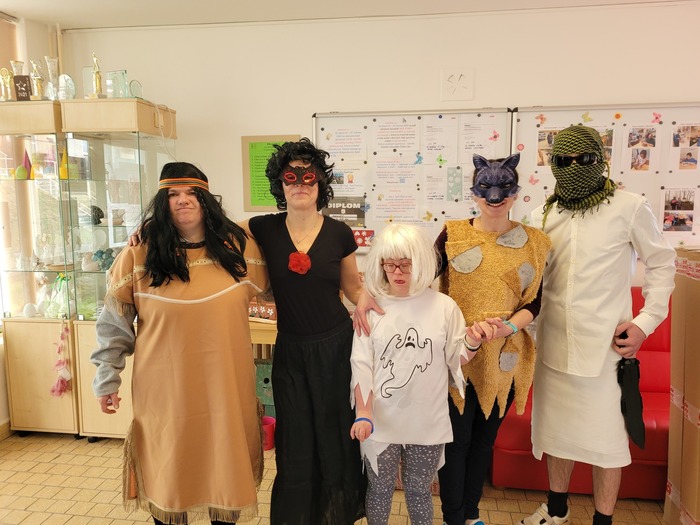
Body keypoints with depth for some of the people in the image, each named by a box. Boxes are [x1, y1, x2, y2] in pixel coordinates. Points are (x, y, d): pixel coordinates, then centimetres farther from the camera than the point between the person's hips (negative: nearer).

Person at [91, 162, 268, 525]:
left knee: (226, 465, 15)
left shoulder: (239, 247, -1)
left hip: (226, 384, 2)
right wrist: (106, 378, 5)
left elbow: (273, 290, 13)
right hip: (165, 389, -1)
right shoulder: (139, 253, -4)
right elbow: (114, 321, 2)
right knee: (169, 468, 13)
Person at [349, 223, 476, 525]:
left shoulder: (443, 306, -4)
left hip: (428, 423, 0)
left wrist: (472, 343, -16)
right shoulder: (371, 307, -5)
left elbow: (455, 361, 3)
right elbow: (361, 365, -5)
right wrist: (364, 413, -13)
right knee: (380, 490, 17)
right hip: (380, 422, 0)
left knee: (419, 490, 18)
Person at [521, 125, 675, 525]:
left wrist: (646, 322, -9)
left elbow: (661, 264, 0)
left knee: (605, 434, 7)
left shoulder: (630, 207, -6)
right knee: (557, 426, 17)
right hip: (555, 343, 4)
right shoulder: (543, 217, 5)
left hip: (605, 343, -4)